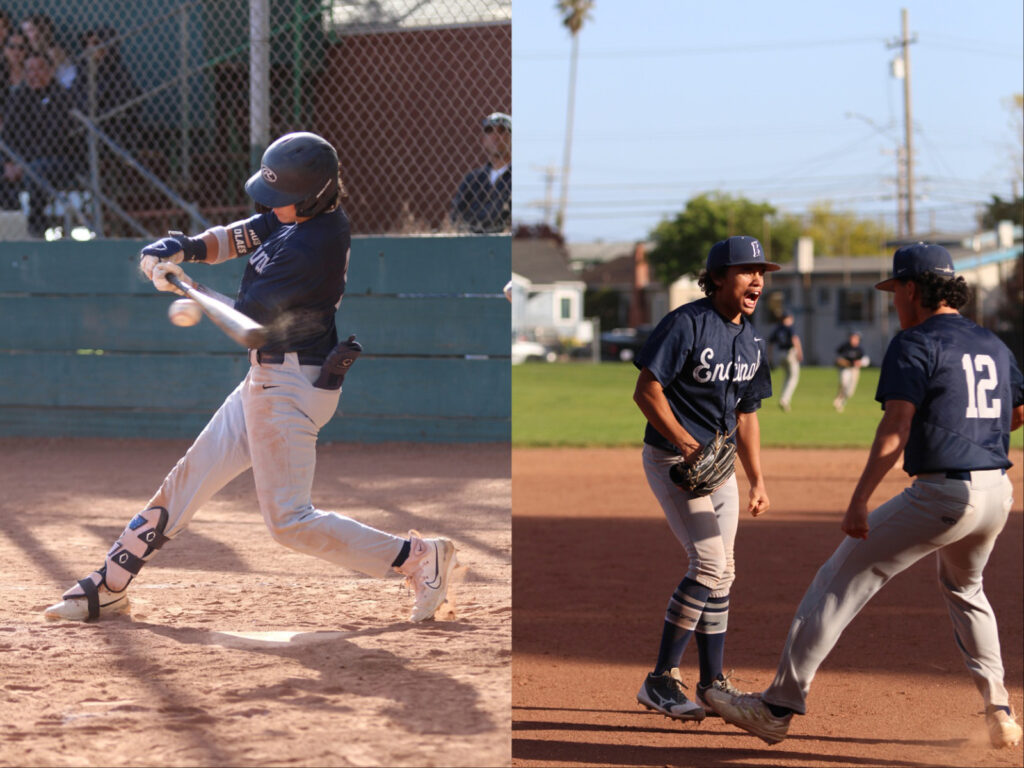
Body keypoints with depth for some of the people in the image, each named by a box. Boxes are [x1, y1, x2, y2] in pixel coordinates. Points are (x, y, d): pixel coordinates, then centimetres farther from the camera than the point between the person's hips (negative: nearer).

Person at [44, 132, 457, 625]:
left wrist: (185, 288, -7)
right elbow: (234, 237, 11)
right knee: (190, 477, 14)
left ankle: (418, 558, 0)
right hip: (268, 379, 10)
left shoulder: (312, 246, -25)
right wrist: (183, 248, -8)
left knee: (288, 519, -6)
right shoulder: (299, 214, 3)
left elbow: (246, 319, -21)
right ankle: (108, 587, 23)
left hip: (290, 389, -10)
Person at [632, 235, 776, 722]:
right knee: (710, 564, -17)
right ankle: (661, 681, -11)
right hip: (672, 458, -8)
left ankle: (712, 686, 19)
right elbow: (646, 391, -18)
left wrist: (757, 481, 14)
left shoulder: (751, 341, 9)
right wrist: (688, 445, -25)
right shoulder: (686, 324, -16)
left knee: (719, 572, 10)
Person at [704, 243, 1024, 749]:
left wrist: (859, 501, -22)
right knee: (963, 589, 34)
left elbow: (895, 428, -18)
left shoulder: (914, 344, -7)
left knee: (839, 582, 0)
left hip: (941, 494, -8)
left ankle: (779, 706, -3)